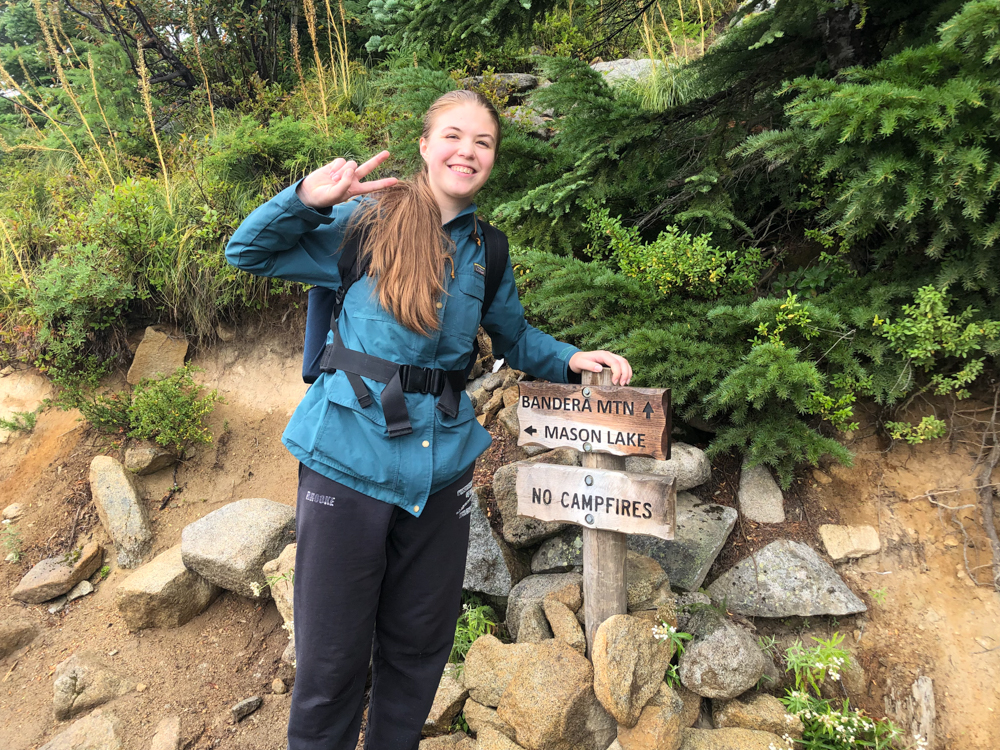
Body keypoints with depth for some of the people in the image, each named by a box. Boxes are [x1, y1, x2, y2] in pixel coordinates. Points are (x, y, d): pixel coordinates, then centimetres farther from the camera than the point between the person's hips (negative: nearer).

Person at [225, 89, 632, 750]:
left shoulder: (487, 250, 8)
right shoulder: (370, 220, -4)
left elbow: (515, 338, 21)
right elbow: (248, 254, -1)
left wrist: (571, 359, 3)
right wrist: (305, 199, -18)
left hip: (442, 464, 4)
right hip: (350, 458, -4)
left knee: (420, 645, 18)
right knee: (332, 658, 6)